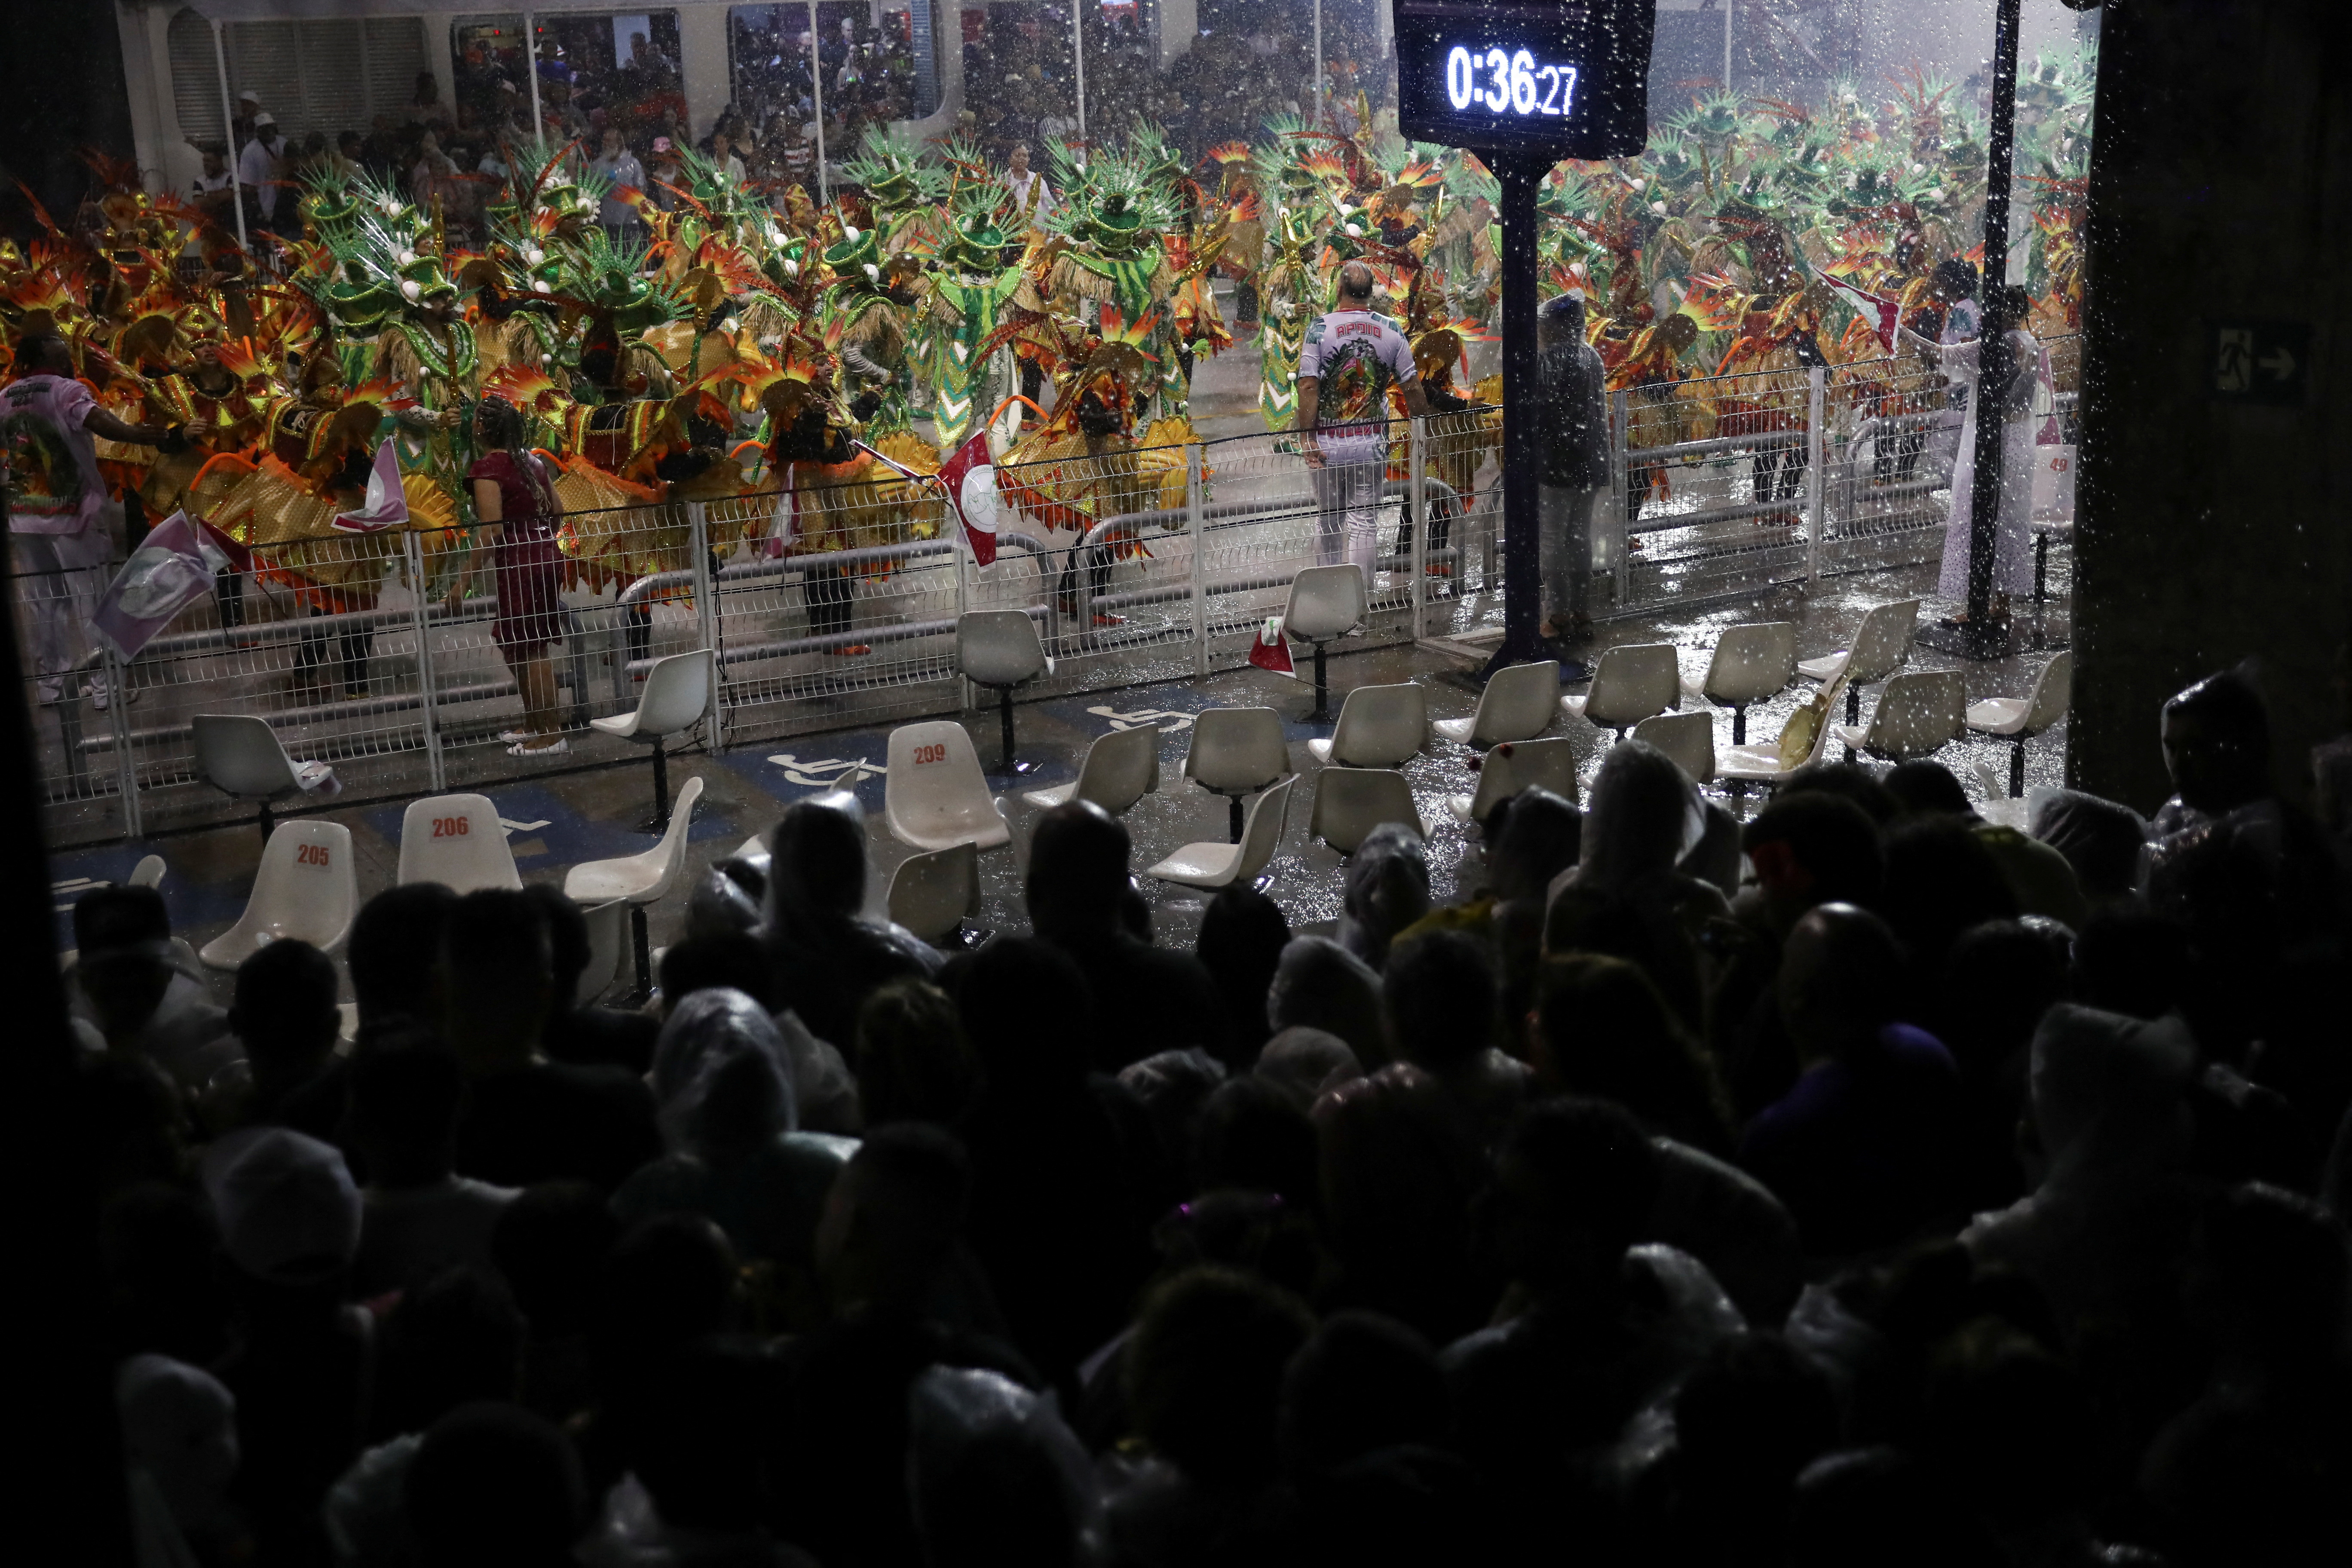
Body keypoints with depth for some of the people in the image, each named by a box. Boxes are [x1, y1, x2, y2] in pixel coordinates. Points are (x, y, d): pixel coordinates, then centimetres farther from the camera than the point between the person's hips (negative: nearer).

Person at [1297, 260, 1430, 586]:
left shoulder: (1320, 328, -7)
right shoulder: (1391, 331, -1)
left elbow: (1309, 386, -13)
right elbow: (1411, 389, 1)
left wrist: (1306, 437, -10)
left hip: (1327, 444, 0)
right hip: (1371, 445, 1)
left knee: (1329, 521, 14)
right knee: (1364, 522, 5)